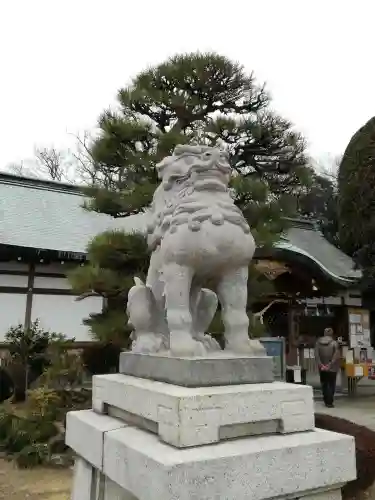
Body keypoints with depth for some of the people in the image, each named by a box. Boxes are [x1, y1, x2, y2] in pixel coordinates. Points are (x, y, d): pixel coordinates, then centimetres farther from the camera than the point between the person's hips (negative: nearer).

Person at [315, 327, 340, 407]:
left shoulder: (318, 342, 0)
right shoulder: (334, 343, -9)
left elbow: (316, 355, -7)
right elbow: (336, 355, -17)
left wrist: (321, 365, -9)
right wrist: (330, 364, -14)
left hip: (322, 368, 3)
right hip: (332, 368, -3)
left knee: (324, 384, 15)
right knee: (331, 385, 6)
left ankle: (326, 401, 19)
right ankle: (329, 402, 2)